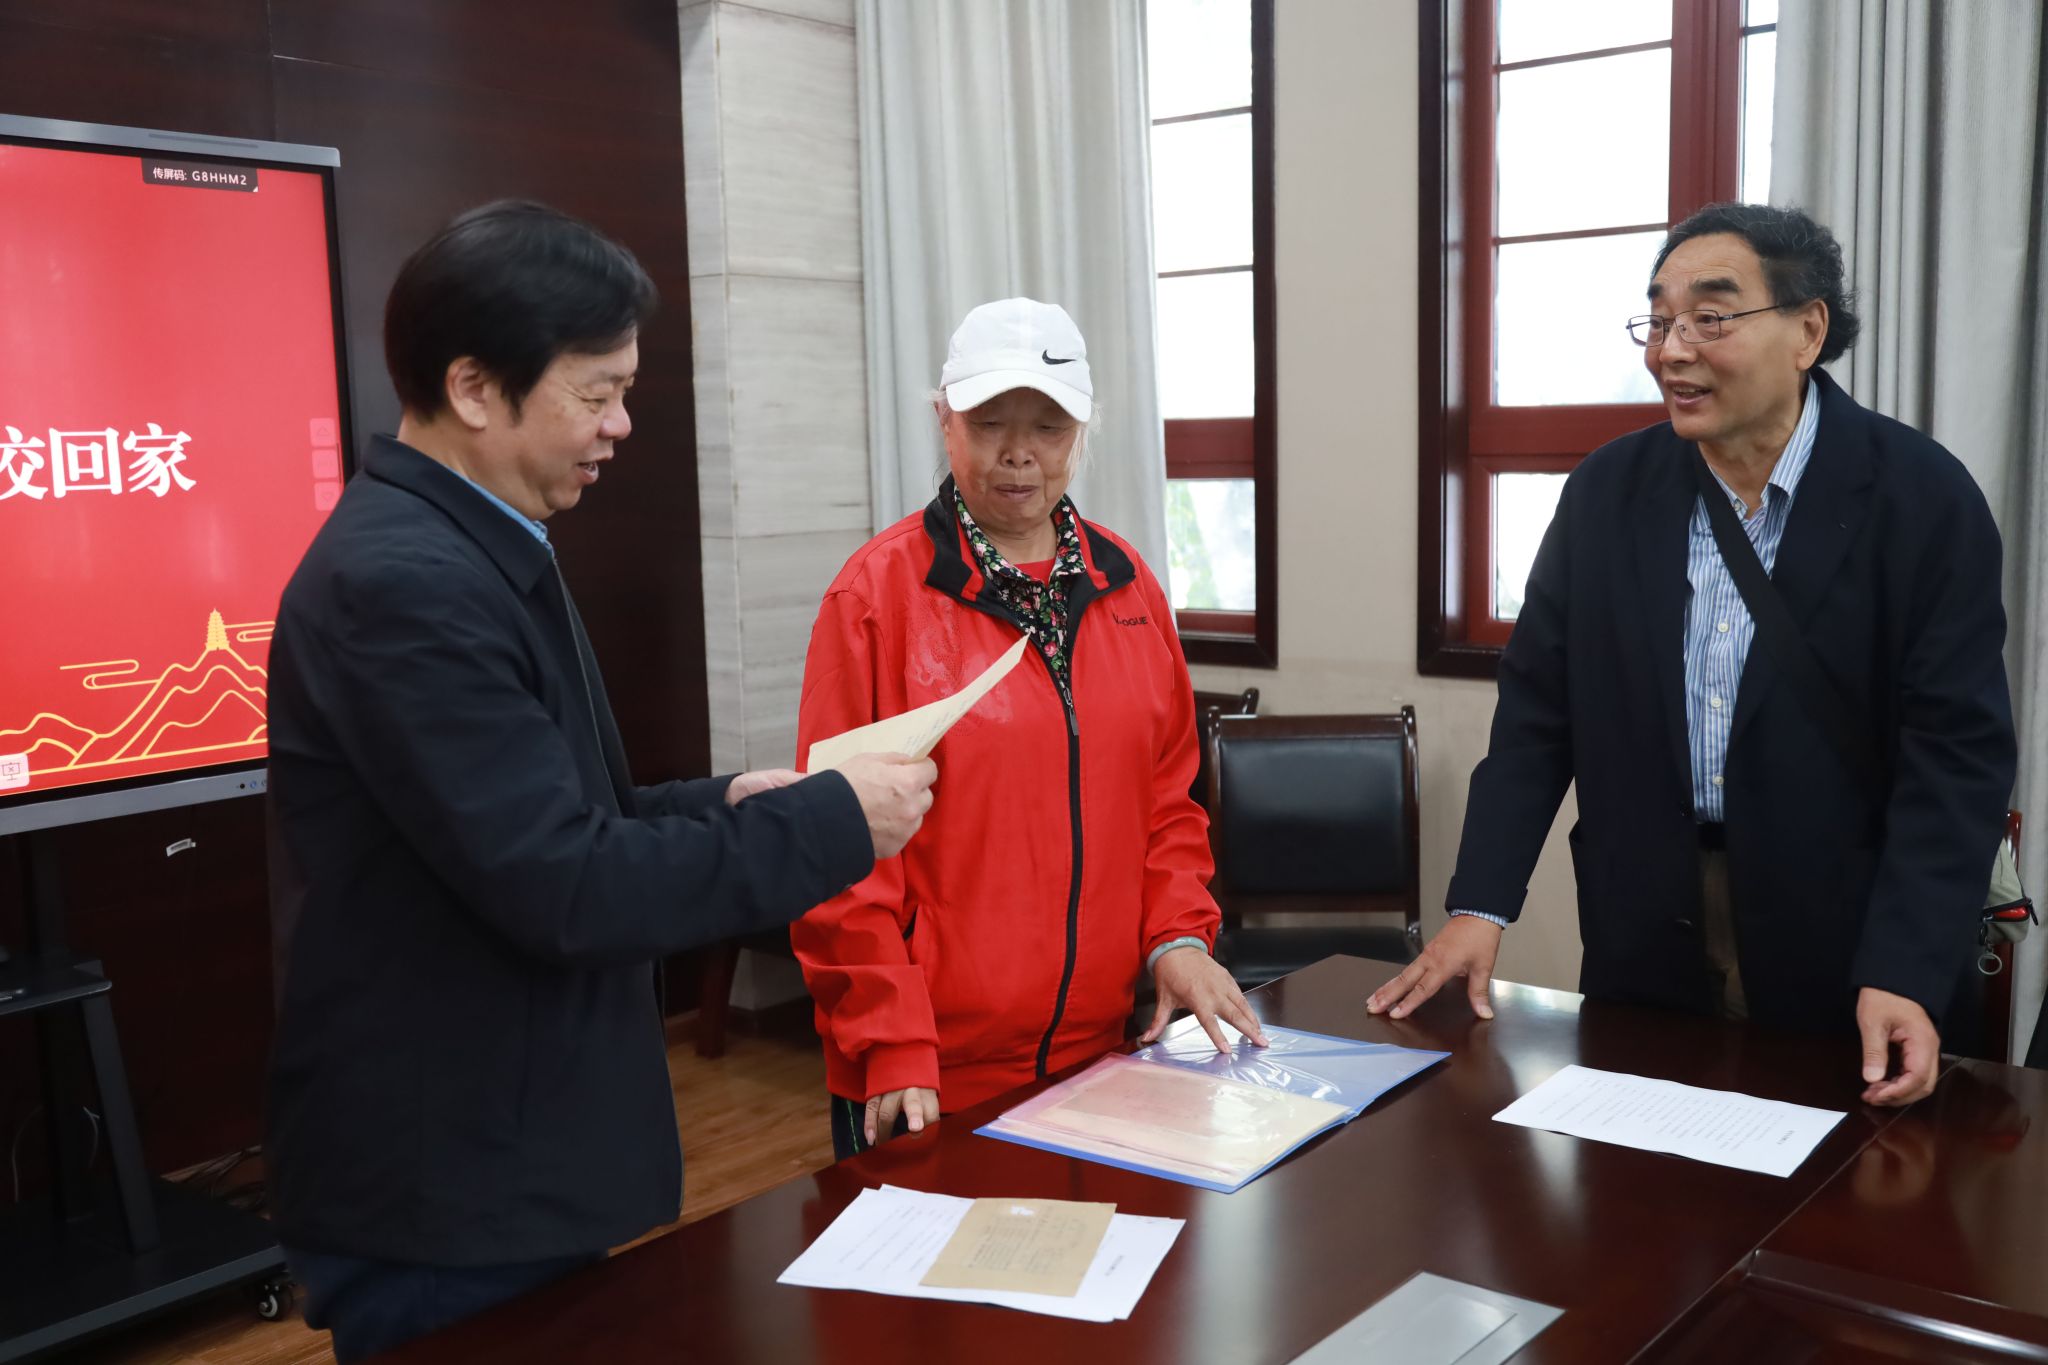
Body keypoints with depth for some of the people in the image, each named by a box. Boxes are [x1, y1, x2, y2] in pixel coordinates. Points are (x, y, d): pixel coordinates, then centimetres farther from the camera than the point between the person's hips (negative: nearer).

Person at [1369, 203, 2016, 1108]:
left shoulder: (1923, 498, -10)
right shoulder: (1607, 491, 0)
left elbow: (1958, 749, -12)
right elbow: (1538, 710, 2)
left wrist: (1905, 973, -21)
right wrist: (1478, 907, -6)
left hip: (1838, 947, -2)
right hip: (1642, 942, 3)